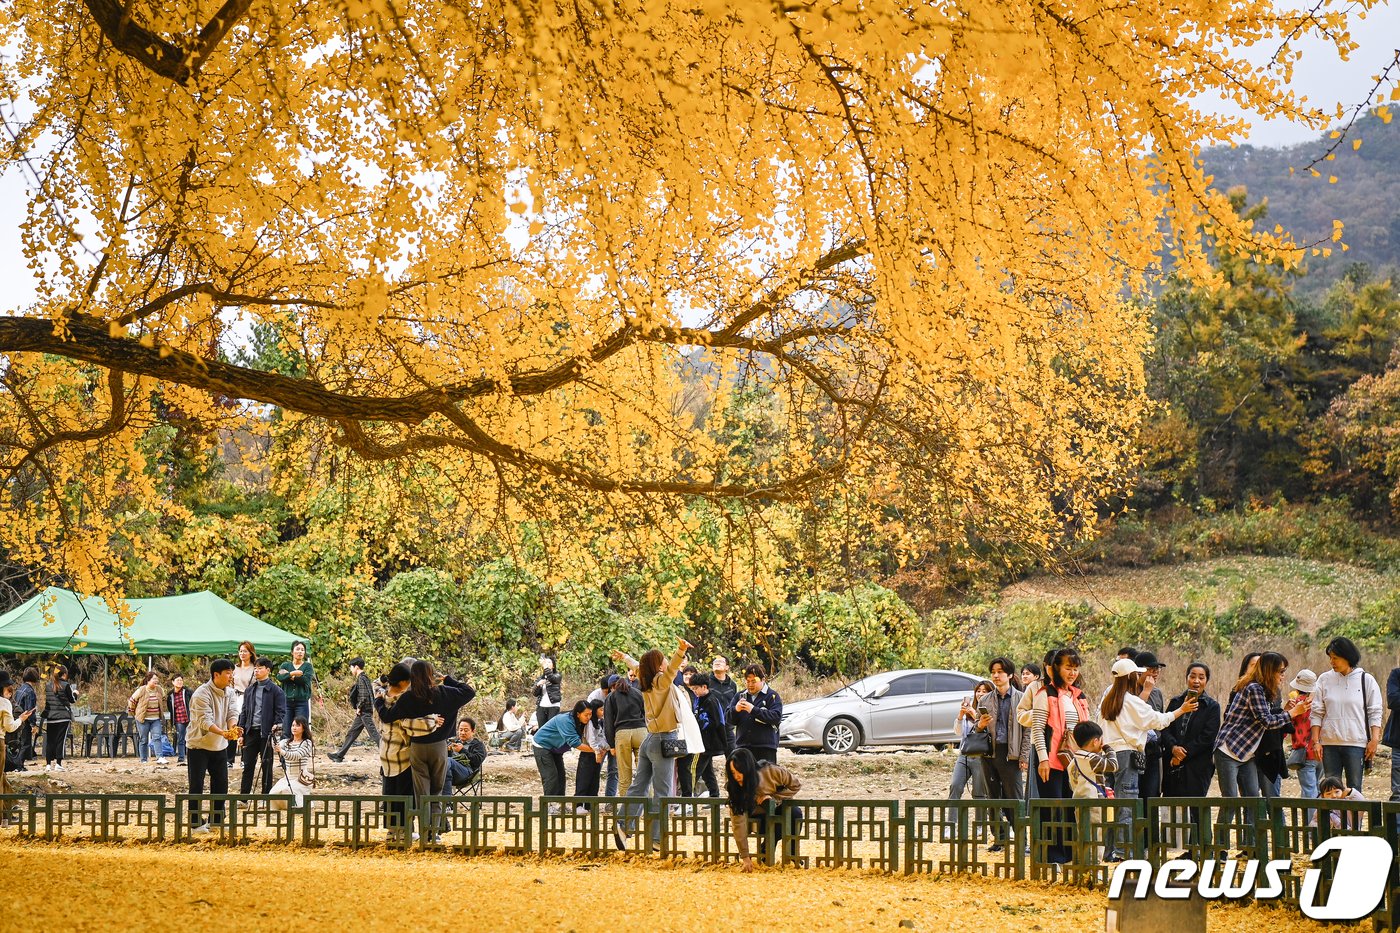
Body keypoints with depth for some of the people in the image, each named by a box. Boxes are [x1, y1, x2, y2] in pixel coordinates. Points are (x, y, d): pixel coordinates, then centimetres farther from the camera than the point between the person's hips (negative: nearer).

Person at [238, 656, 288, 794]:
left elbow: (281, 712, -5)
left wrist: (276, 726, -21)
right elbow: (244, 712, 15)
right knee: (248, 766, 4)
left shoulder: (276, 690, -1)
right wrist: (241, 733, 9)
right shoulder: (249, 690, 14)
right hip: (251, 731, 4)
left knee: (267, 766, 4)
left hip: (266, 733, -4)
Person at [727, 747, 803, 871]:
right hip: (757, 817, -1)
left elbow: (796, 785, -14)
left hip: (778, 807, 1)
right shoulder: (732, 786, -29)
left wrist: (772, 797, -26)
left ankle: (792, 857, -13)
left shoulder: (771, 771, -31)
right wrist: (745, 857, -31)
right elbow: (738, 822, -29)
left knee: (795, 813, -31)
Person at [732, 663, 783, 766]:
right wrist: (735, 710, -11)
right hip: (743, 746, 4)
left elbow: (776, 717, -15)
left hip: (765, 748, -4)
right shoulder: (741, 695, 15)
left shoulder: (772, 696, 0)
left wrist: (753, 710, -22)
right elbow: (729, 718, 13)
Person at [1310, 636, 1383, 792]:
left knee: (1354, 789, 0)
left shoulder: (1366, 680, 2)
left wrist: (1374, 740, -5)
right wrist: (1316, 741, 0)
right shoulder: (1324, 679, 6)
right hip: (1329, 743, 2)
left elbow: (1375, 713, 3)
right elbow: (1317, 713, 7)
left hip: (1356, 743, -2)